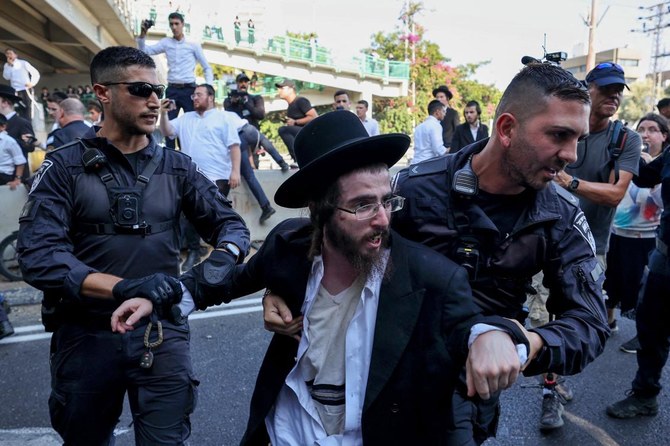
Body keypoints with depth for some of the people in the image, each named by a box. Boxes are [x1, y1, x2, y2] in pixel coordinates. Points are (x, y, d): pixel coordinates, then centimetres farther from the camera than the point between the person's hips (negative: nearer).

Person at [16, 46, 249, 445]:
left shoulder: (177, 167, 3)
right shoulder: (64, 167, -4)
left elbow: (230, 223, 4)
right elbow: (39, 256, -15)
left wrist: (218, 264, -20)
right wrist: (124, 287, -30)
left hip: (162, 334, 1)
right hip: (86, 336, 0)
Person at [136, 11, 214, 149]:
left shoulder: (193, 45, 5)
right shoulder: (166, 42, 10)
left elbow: (207, 68, 7)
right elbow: (145, 51, 3)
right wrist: (142, 34, -12)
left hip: (189, 89, -2)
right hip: (172, 90, 2)